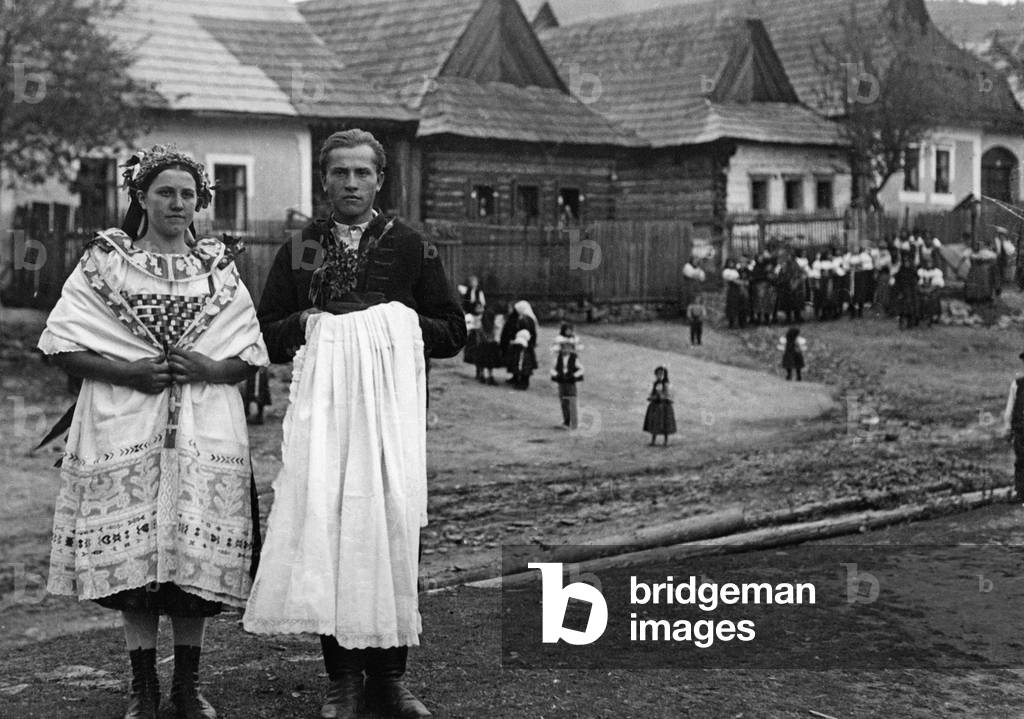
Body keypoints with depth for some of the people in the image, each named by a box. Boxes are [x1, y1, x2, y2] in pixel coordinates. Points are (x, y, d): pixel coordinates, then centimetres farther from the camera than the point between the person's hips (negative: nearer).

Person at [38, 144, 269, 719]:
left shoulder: (220, 268, 12)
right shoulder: (105, 262, 6)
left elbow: (252, 355, 11)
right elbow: (61, 344, -1)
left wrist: (211, 368, -9)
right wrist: (129, 372, -13)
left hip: (205, 434, 1)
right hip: (124, 431, -1)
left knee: (198, 562, 0)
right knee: (132, 560, -1)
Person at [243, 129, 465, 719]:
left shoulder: (412, 247, 10)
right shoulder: (298, 250, 14)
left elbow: (452, 332, 10)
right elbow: (268, 336, 15)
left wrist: (395, 325, -5)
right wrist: (310, 324, -5)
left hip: (394, 409, 0)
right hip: (322, 407, 1)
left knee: (392, 533, -4)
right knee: (325, 534, -6)